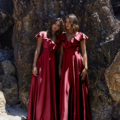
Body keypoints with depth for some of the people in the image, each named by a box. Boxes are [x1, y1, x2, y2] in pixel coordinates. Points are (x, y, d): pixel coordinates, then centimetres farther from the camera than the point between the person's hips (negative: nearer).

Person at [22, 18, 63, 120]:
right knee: (40, 88, -2)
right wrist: (34, 65, -10)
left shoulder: (58, 38, 12)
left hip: (52, 63, 3)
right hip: (42, 62, -3)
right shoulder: (43, 34, 3)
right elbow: (37, 50, -2)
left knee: (51, 89, 5)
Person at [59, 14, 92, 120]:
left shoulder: (80, 36, 3)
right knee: (65, 91, -1)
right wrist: (60, 67, 7)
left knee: (78, 91, 2)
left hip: (77, 63, -3)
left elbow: (84, 53, 0)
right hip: (66, 64, 3)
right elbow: (62, 52, 13)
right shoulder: (63, 36, 13)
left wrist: (85, 68, -9)